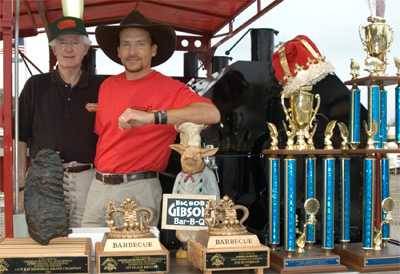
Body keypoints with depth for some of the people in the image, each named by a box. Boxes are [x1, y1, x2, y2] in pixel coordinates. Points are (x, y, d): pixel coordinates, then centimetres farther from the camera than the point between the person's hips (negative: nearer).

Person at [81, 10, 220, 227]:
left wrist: (153, 117, -32)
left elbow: (212, 114, -25)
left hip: (139, 189, -5)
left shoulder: (168, 88, -9)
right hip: (99, 186, 5)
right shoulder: (107, 86, 9)